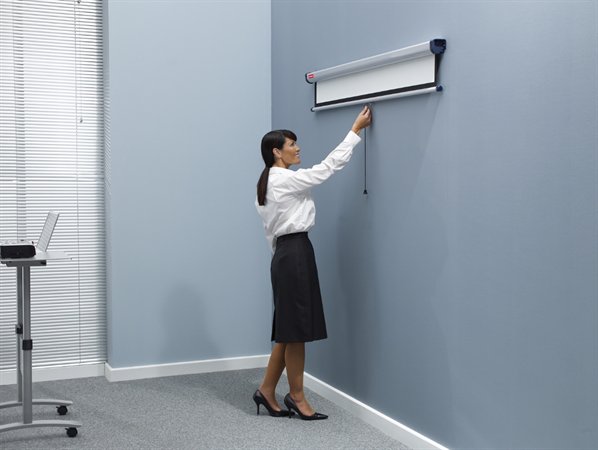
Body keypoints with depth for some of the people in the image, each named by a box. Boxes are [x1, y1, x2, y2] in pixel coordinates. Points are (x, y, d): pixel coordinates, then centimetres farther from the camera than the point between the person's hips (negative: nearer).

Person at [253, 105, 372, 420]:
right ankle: (296, 397, 11)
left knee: (289, 329, 14)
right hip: (295, 253, -10)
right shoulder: (286, 179, -14)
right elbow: (329, 166, -11)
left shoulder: (269, 183, 15)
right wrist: (356, 130, -5)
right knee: (296, 329, 0)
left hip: (285, 253, 10)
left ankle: (267, 390, 20)